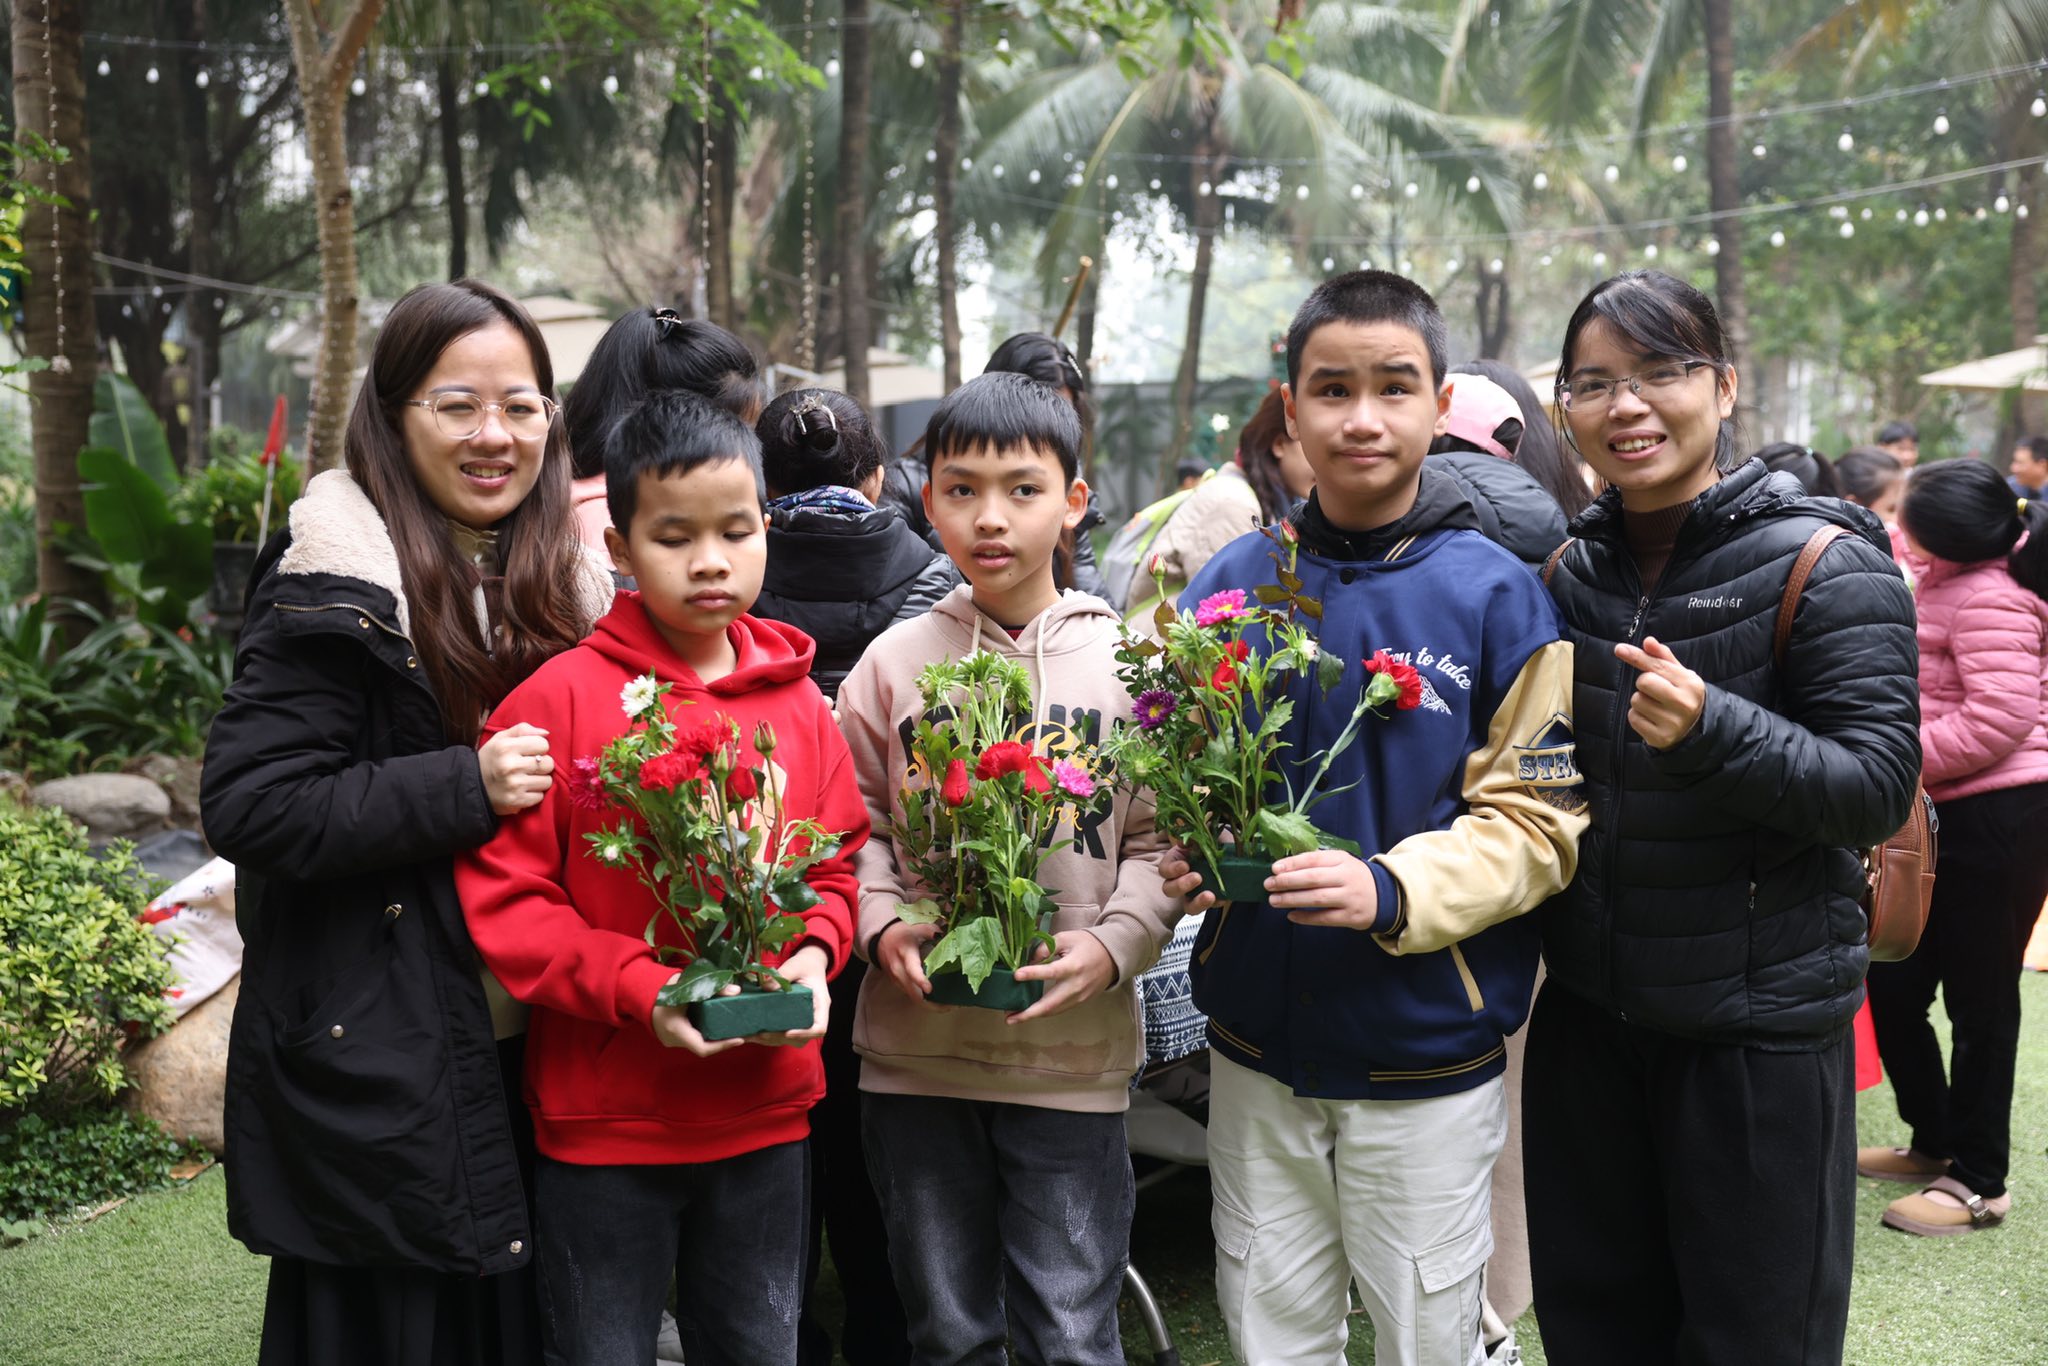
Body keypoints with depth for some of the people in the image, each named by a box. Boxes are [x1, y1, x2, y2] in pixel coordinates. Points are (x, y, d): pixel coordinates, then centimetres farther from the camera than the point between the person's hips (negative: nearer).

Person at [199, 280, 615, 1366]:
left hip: (522, 1056, 6)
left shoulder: (563, 585, 9)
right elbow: (246, 806, -18)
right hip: (380, 1068, -6)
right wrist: (463, 788, -23)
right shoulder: (339, 590, -12)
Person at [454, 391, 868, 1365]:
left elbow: (835, 865, 10)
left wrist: (812, 953, -10)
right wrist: (638, 990, -19)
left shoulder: (799, 703, 2)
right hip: (602, 1117, -3)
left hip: (765, 1111, 3)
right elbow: (500, 893, -10)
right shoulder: (562, 697, -9)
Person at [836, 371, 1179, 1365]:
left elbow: (1162, 837, 0)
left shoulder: (1124, 663, -1)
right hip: (916, 1048, 2)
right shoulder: (895, 661, 3)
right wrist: (882, 926, -9)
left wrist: (1115, 944, -15)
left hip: (1074, 1050, -2)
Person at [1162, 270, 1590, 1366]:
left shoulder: (1496, 596, -8)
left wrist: (1392, 892, -24)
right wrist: (1180, 856, -10)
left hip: (1426, 1061, -2)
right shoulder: (1231, 583, 1)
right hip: (1256, 1046, 3)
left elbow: (1537, 820, -9)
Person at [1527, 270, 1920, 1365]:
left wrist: (1711, 729, -32)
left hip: (1761, 1027, -5)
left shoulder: (1826, 567, -11)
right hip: (1587, 1010, 5)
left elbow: (1879, 789, -18)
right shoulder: (1572, 570, 6)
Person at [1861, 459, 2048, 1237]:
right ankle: (1935, 1142, 30)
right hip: (1946, 816, 10)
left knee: (1978, 1000, 1)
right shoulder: (1956, 579, 11)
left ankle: (1979, 1181, 14)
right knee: (1894, 981, 14)